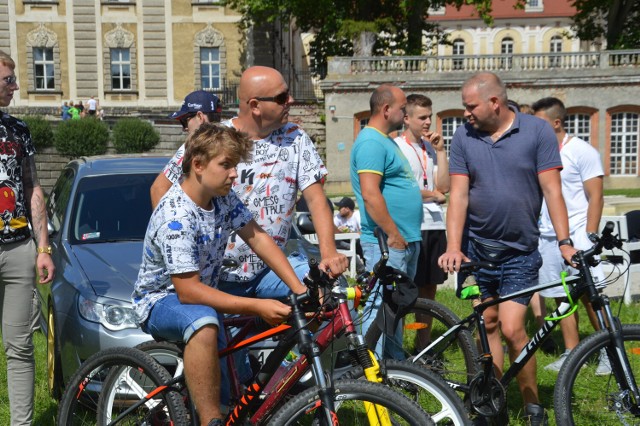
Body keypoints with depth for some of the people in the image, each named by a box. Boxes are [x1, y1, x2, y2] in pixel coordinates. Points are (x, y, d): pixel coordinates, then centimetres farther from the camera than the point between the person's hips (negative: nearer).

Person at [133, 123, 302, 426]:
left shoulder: (224, 198, -4)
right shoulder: (175, 217, -28)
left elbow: (258, 239, -5)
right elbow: (188, 291, -31)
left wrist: (300, 290, -16)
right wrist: (256, 306, -35)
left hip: (204, 295, 8)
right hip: (162, 300, -8)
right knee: (203, 321, -39)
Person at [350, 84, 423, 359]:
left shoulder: (385, 140, 19)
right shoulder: (371, 142, -15)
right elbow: (370, 194, -23)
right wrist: (394, 234, -21)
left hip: (406, 241, 11)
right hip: (387, 243, -11)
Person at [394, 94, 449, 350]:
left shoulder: (430, 148, 16)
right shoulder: (395, 147, -5)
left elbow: (444, 186, 5)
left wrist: (440, 150, 1)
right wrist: (433, 195, -3)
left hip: (435, 225, 7)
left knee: (429, 288, 13)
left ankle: (423, 346, 23)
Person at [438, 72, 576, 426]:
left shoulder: (538, 131, -6)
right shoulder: (463, 137, 0)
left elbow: (551, 190, -8)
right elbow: (458, 195, -4)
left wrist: (564, 242, -15)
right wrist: (453, 247, -14)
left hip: (519, 251, -3)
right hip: (476, 247, 3)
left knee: (512, 330, -10)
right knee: (488, 326, 10)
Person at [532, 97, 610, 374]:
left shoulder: (582, 152, -4)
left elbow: (595, 197, -6)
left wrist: (590, 235, -14)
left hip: (576, 234, -5)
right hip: (546, 235, 5)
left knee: (590, 295, -7)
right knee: (561, 298, 7)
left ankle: (609, 352, 5)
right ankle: (572, 353, 13)